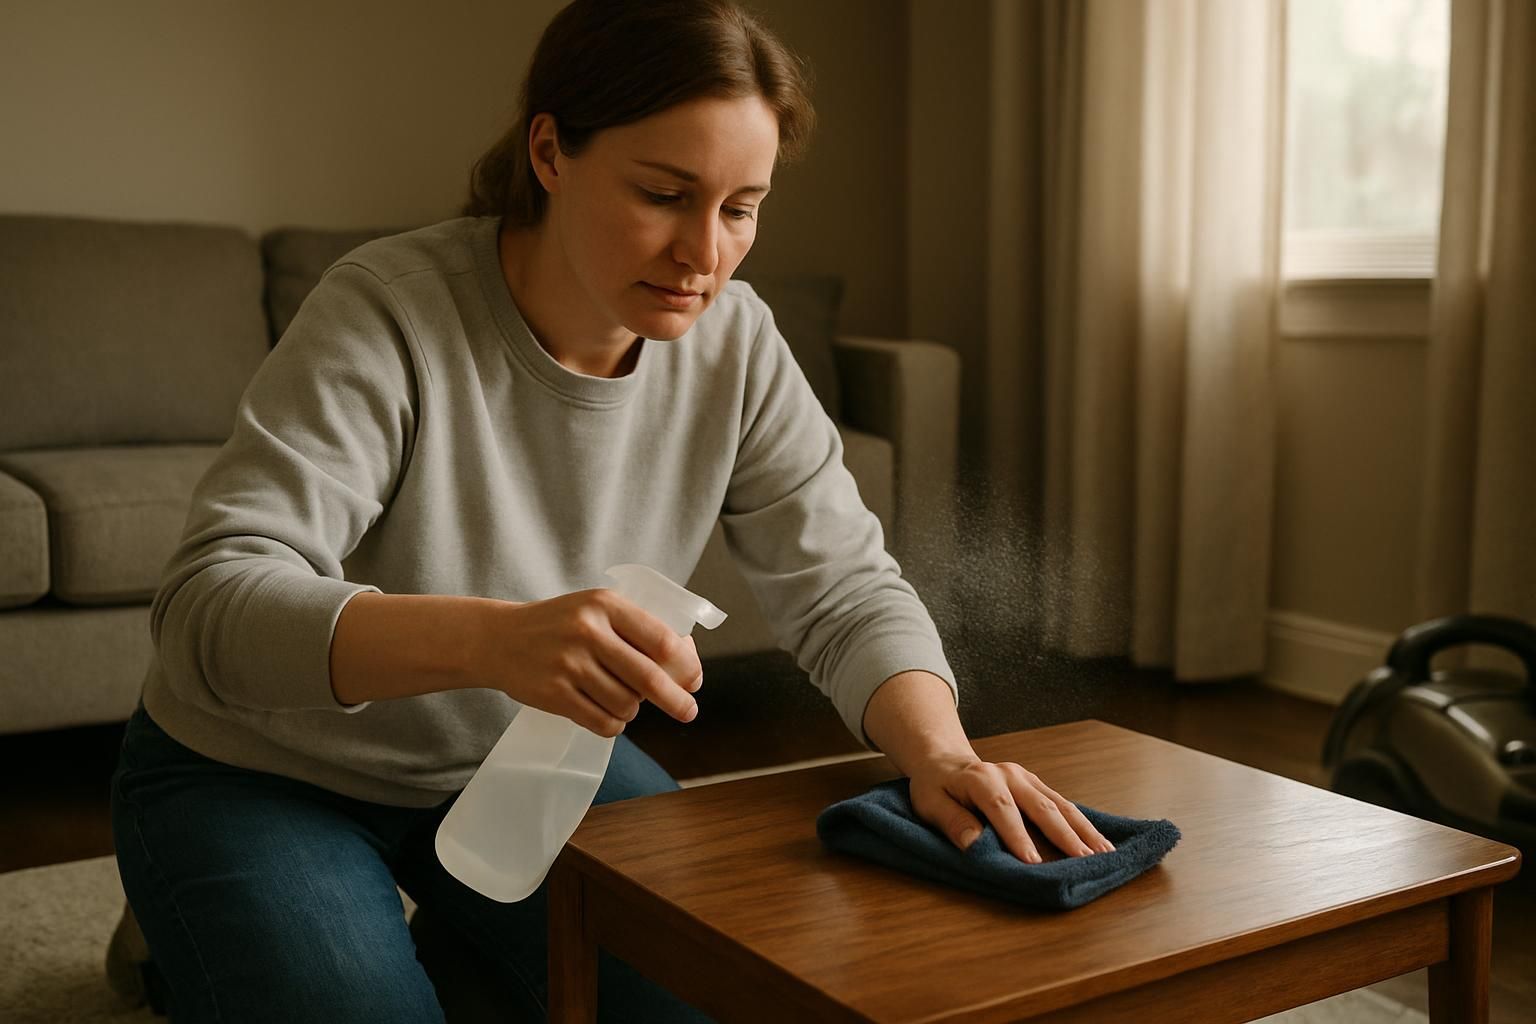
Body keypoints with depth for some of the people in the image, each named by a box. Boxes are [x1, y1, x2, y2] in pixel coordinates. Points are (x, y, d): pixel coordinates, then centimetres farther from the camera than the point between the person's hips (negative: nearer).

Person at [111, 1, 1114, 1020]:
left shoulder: (732, 342, -14)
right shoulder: (388, 314, -29)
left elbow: (845, 589, -13)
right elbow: (208, 605, -38)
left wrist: (942, 752, -34)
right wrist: (487, 637, -56)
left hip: (525, 755, 4)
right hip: (265, 772, -3)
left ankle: (457, 941, 20)